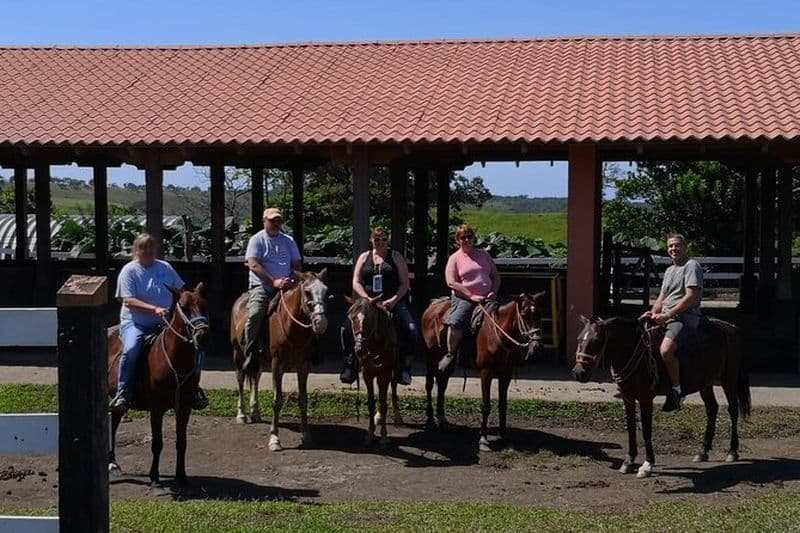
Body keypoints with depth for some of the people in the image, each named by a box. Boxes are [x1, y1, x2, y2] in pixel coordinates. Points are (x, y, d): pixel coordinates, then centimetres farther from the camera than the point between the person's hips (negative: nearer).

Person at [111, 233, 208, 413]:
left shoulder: (165, 267, 13)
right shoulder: (129, 271, -2)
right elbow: (128, 301, -13)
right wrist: (154, 309, -25)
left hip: (165, 324, 4)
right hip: (136, 324, -4)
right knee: (131, 349, -35)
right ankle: (122, 392, -20)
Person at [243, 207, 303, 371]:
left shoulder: (289, 241, 16)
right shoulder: (257, 239, 3)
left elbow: (297, 265, 14)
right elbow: (254, 265, -10)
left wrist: (294, 280, -9)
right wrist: (273, 281, -19)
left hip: (284, 288, 4)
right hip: (261, 287, -4)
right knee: (255, 313, -28)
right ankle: (250, 353, -19)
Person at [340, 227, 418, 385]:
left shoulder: (396, 257, 7)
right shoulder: (364, 257, 13)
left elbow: (405, 283, 2)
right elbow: (356, 283, 8)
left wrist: (393, 300, -13)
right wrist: (367, 299, -9)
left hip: (394, 302, -1)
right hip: (368, 302, 2)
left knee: (411, 331, -23)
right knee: (347, 329, -19)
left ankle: (405, 367, -8)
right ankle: (350, 365, -4)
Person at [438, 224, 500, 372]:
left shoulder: (483, 254, 15)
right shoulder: (455, 258, 3)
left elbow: (495, 276, 18)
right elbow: (451, 282, -8)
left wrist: (494, 292, -2)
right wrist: (471, 296, -16)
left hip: (487, 298, 4)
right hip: (464, 298, -4)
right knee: (456, 321, -29)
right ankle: (450, 355, -12)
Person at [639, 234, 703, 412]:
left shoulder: (692, 266, -3)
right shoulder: (669, 270, 25)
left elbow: (691, 297, -14)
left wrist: (668, 314, -18)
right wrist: (653, 312, 3)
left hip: (685, 317, -10)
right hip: (665, 318, 10)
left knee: (666, 349, -34)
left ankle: (676, 390, -21)